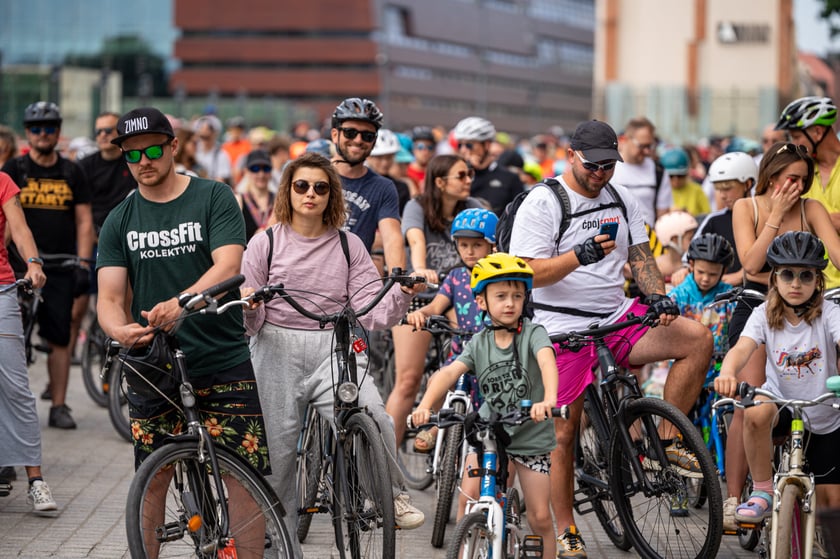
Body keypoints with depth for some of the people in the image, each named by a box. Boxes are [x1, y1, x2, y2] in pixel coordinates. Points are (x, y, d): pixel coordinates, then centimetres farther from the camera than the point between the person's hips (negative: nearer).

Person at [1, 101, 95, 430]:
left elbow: (84, 221, 8)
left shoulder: (72, 173, 9)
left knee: (59, 339, 2)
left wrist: (83, 265, -2)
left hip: (60, 267, 1)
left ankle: (59, 406, 7)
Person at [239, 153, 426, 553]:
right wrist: (250, 308, -17)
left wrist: (403, 295, -16)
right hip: (277, 354, 0)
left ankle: (393, 494, -2)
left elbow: (371, 311, 2)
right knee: (277, 451, 0)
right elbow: (252, 322, 6)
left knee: (372, 418, -26)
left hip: (334, 351, 0)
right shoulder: (266, 243, 6)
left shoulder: (348, 245, 9)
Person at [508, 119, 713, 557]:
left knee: (697, 338, -15)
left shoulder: (622, 201, 12)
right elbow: (531, 274, -13)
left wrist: (658, 296, -9)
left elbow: (641, 257, 12)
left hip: (618, 318, 5)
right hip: (563, 327, -5)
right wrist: (580, 256, -29)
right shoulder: (541, 203, -6)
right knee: (563, 431, -4)